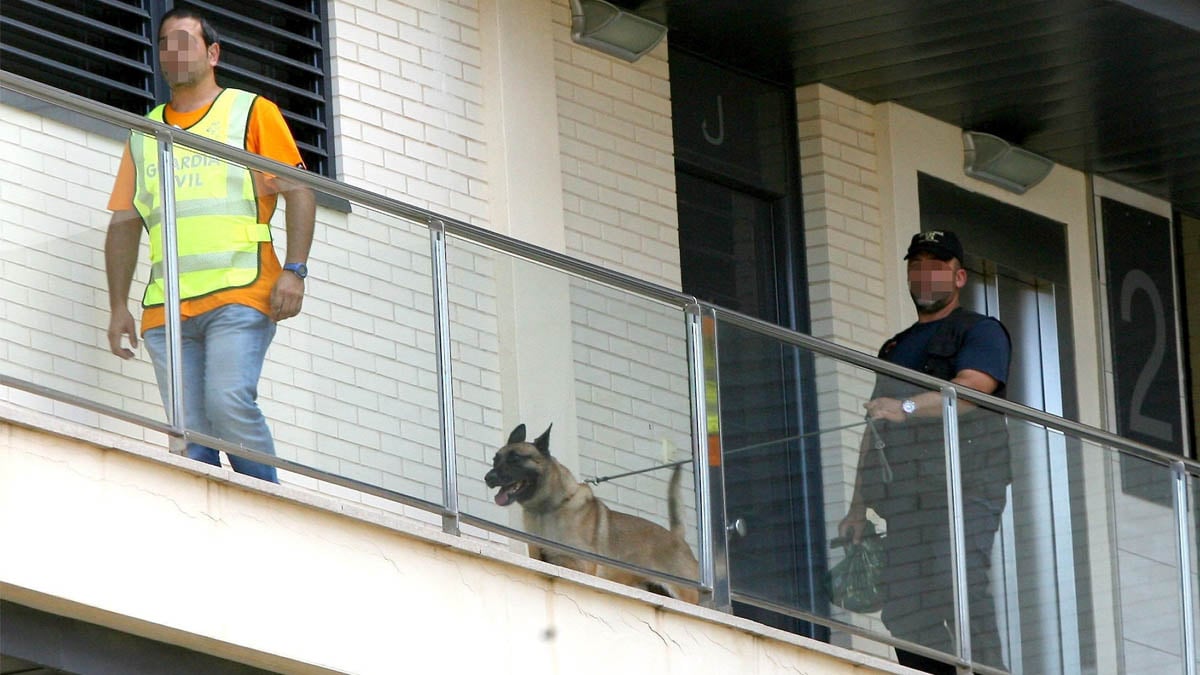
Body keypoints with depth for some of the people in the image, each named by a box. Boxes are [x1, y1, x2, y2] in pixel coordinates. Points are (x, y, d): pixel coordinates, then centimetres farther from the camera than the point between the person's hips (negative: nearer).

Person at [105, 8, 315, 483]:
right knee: (189, 436, -6)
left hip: (239, 293, -4)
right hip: (166, 307, 4)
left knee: (229, 404, -23)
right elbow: (124, 223, 21)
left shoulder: (251, 112, 12)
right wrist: (118, 305, 10)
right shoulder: (145, 134, 23)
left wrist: (294, 271, -9)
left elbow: (299, 192, 4)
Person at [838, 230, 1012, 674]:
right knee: (903, 611, -4)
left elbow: (973, 387, -14)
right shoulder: (895, 348, 28)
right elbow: (875, 430, 26)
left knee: (958, 585, -21)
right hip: (904, 499, 6)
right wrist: (858, 508, 17)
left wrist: (907, 407, -29)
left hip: (964, 485, -6)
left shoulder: (980, 333, 7)